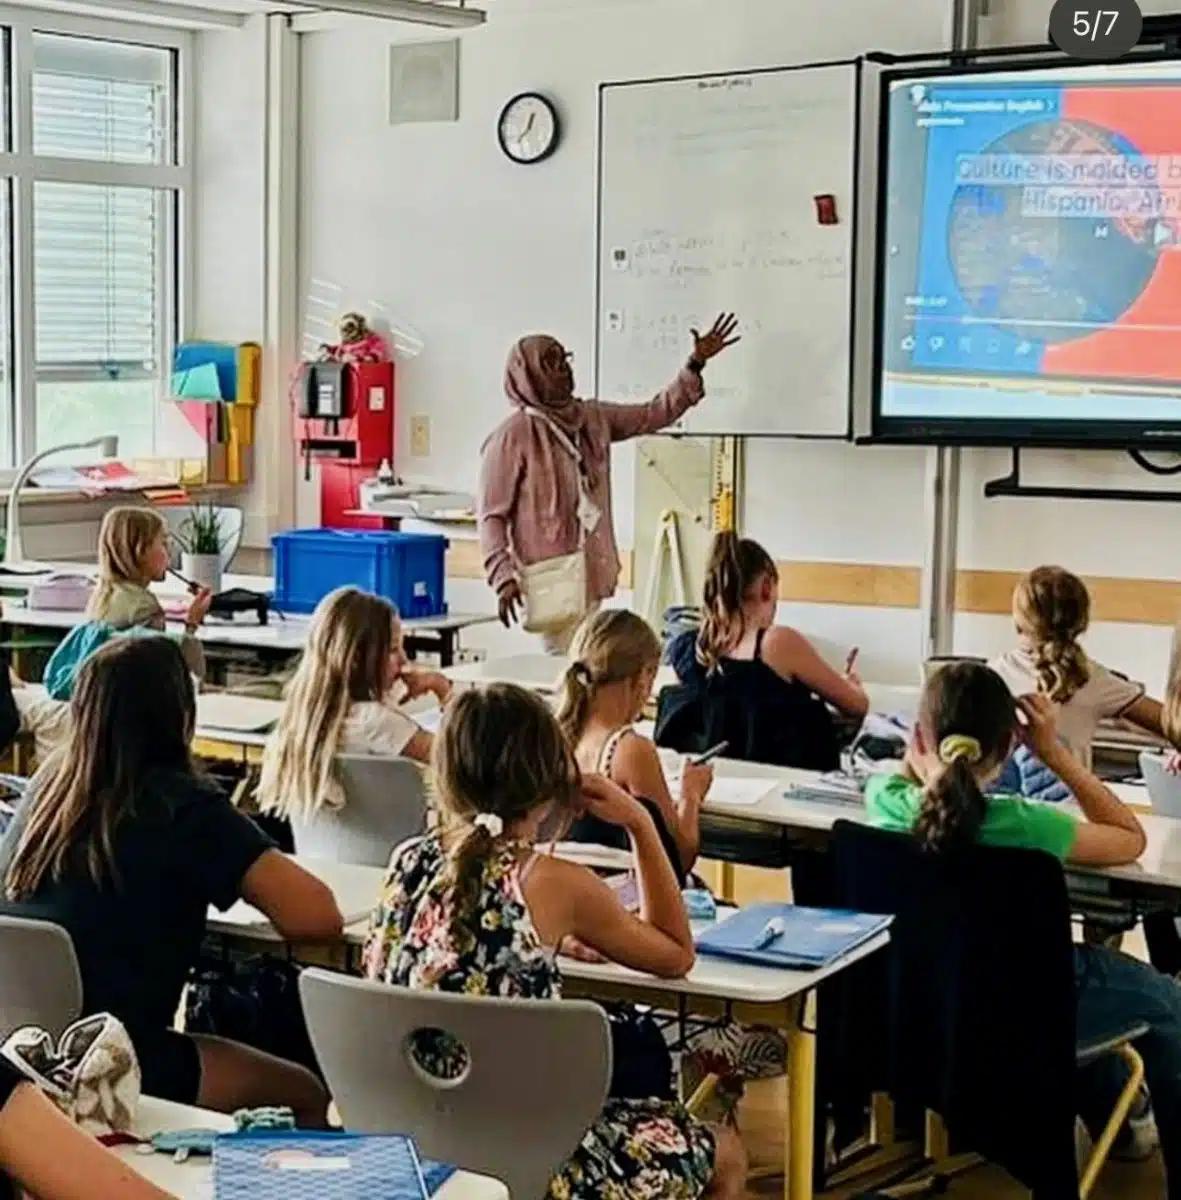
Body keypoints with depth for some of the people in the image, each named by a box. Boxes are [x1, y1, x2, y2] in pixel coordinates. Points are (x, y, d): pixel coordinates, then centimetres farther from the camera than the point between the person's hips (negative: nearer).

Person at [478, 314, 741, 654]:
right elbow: (492, 516, -9)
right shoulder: (512, 437, -9)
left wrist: (696, 364, 6)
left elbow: (656, 413, 16)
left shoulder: (592, 419, 11)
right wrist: (503, 577, -20)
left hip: (591, 575, 7)